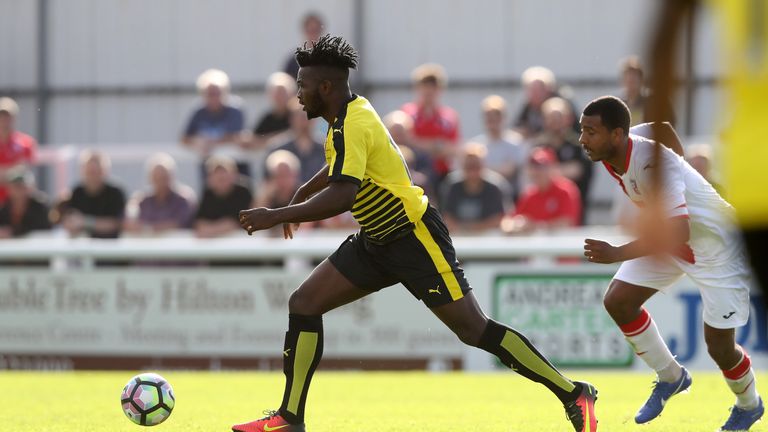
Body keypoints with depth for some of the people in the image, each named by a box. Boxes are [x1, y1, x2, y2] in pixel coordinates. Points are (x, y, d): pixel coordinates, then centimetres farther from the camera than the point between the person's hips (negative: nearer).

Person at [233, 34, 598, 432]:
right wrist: (300, 197, 38)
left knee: (474, 331, -8)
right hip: (376, 242, 10)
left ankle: (575, 396, 0)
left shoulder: (352, 126, -22)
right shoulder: (351, 113, 7)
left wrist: (276, 216, -31)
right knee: (304, 304, 1)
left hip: (414, 238, -10)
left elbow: (341, 196, -35)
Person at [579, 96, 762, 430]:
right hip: (667, 239, 8)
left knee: (719, 346, -3)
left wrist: (618, 254, -50)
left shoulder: (651, 166, -38)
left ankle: (749, 405, 30)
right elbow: (661, 128, 9)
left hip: (716, 246, -8)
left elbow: (677, 231, -46)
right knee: (617, 301, -3)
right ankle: (670, 377, 17)